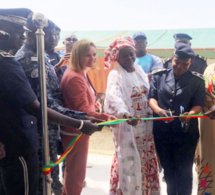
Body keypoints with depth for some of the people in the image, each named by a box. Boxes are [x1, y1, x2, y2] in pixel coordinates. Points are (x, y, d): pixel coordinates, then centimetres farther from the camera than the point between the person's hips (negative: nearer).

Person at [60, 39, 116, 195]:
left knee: (73, 169, 27)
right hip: (76, 131, -11)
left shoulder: (82, 73, 8)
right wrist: (105, 117, -46)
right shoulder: (75, 77, -26)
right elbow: (83, 110, -34)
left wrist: (94, 104, 14)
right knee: (76, 172, 5)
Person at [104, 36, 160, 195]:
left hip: (146, 125, 7)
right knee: (128, 161, 0)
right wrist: (125, 114, -49)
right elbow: (114, 97, -32)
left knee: (147, 160, 16)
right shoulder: (116, 75, -14)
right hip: (127, 126, -6)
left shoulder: (139, 70, 8)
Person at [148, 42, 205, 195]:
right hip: (161, 131, 3)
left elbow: (198, 104, -7)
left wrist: (190, 114, -29)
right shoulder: (159, 76, 3)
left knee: (183, 171, 7)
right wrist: (158, 110, -21)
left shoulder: (197, 81, -2)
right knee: (168, 170, 17)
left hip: (186, 132, -2)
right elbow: (151, 97, 1)